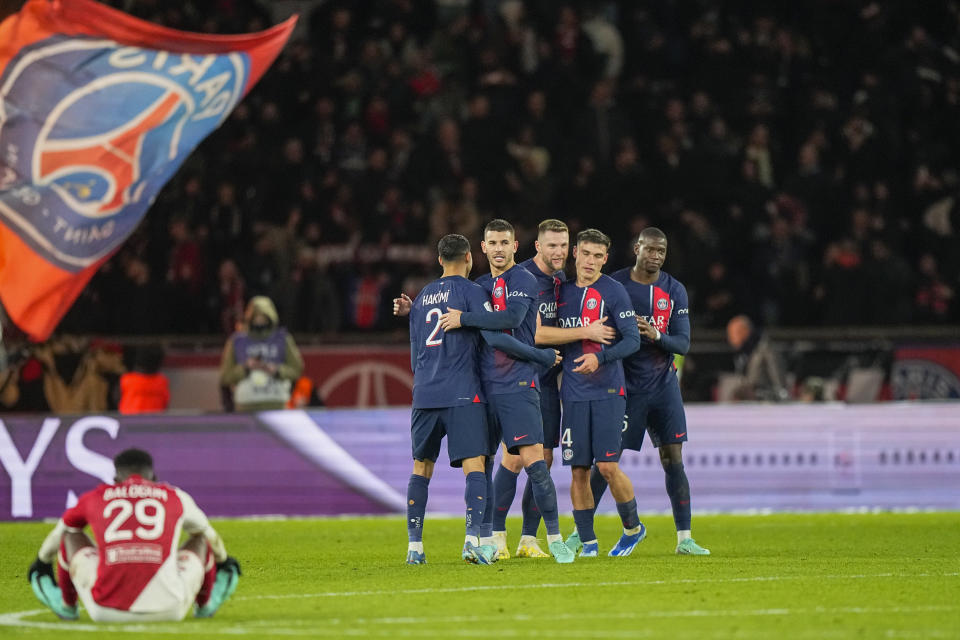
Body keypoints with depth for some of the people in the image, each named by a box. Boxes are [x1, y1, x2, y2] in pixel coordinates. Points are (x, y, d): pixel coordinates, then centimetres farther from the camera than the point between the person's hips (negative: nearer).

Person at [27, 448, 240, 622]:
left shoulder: (95, 497, 16)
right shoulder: (176, 497, 17)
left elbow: (56, 535, 36)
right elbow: (208, 533, 39)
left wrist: (42, 561, 59)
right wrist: (222, 560, 62)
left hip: (106, 612, 0)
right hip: (168, 609, 0)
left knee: (70, 533, 27)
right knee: (201, 538, 29)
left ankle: (66, 604, 44)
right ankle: (205, 603, 49)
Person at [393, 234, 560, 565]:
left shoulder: (422, 297, 17)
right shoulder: (470, 291, -2)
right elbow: (495, 337, -12)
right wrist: (542, 356, -4)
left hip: (424, 394, 6)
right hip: (462, 395, -5)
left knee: (421, 468, 12)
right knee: (475, 467, -8)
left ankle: (414, 546, 7)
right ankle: (473, 539, -24)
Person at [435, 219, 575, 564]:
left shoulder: (524, 280, -4)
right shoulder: (481, 285, 17)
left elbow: (512, 317, -21)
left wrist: (464, 319, -15)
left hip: (518, 385, -6)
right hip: (484, 386, 7)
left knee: (533, 459, -12)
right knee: (481, 462, 5)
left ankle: (555, 538, -7)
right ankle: (487, 539, 13)